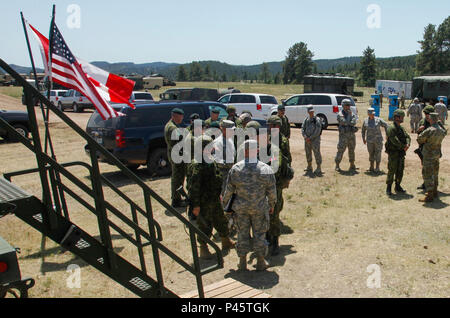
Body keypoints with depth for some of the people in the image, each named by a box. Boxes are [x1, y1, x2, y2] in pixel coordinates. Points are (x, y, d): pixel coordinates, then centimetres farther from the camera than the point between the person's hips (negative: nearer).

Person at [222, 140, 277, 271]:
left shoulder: (235, 169, -12)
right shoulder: (266, 169, -14)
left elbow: (229, 189, -3)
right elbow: (271, 191, -5)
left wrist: (225, 201, 15)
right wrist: (272, 204, 12)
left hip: (241, 207, 1)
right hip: (260, 207, -1)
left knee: (242, 233, 14)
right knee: (259, 233, 13)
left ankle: (242, 262, 24)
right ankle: (260, 262, 24)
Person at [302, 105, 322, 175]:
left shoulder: (317, 119, -4)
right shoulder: (306, 120, 12)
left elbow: (317, 131, -12)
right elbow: (303, 129, 7)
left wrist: (310, 138, -14)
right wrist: (305, 137, -10)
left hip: (315, 139, -6)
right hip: (307, 140, 6)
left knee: (317, 153, -9)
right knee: (308, 154, 12)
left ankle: (319, 169, -5)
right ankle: (309, 168, 26)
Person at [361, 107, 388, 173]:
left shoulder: (378, 120, -3)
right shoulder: (365, 121, 3)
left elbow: (386, 125, 2)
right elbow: (363, 130, 16)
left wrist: (387, 134, -2)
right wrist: (363, 139, 14)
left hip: (378, 140, -2)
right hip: (369, 140, 2)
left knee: (378, 154, -1)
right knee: (371, 154, 9)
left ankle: (377, 168, 6)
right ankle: (371, 168, 21)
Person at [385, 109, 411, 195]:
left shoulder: (402, 128, 14)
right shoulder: (391, 128, -12)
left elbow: (407, 137, 6)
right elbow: (394, 140, -21)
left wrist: (407, 144, -15)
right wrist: (403, 147, -14)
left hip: (401, 154, 8)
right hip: (393, 154, -8)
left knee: (400, 171, 11)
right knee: (391, 171, -6)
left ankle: (398, 187, 21)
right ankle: (388, 188, 2)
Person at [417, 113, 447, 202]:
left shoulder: (429, 130, -23)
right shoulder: (441, 130, 1)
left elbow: (419, 139, -14)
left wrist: (423, 142, 9)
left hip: (429, 155, -8)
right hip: (437, 154, 8)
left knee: (427, 174, -3)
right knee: (435, 173, 20)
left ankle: (429, 196, -1)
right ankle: (434, 191, 32)